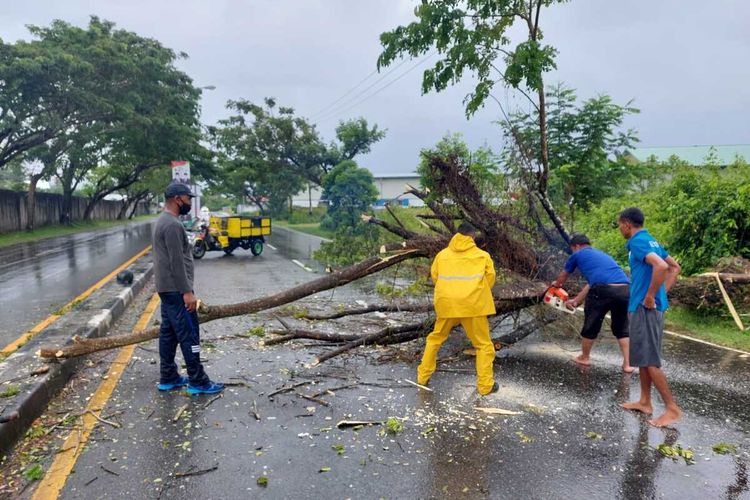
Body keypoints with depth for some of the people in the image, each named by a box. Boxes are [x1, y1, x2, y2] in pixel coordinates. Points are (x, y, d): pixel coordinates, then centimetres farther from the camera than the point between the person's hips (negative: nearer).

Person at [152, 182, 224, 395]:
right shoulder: (172, 224, -19)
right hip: (175, 289, -11)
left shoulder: (163, 221, 15)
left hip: (166, 288, 11)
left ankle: (168, 378, 21)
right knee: (189, 334, -5)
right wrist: (186, 291, -23)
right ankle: (198, 381, 1)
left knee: (169, 333, 13)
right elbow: (176, 262, -23)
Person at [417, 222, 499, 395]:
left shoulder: (442, 254, 7)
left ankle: (423, 376, 26)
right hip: (473, 305, -2)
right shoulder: (482, 256, 2)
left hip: (446, 304, 3)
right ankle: (486, 385, 11)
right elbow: (490, 278, 8)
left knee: (435, 339, 22)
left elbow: (434, 277, 13)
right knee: (484, 345, 12)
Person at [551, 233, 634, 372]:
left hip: (603, 290, -5)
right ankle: (627, 364, 23)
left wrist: (556, 284, 59)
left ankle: (584, 357, 35)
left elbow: (563, 276, 36)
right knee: (621, 329, 24)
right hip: (625, 289, 5)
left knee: (591, 326, 17)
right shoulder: (602, 255, 35)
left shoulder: (577, 255, 19)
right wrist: (575, 301, 49)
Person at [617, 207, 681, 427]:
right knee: (643, 357, 16)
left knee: (649, 360, -4)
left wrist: (650, 296, -22)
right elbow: (675, 267, 24)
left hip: (644, 307, -10)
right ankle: (645, 402, 25)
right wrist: (663, 293, 17)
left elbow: (661, 266, -32)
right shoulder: (651, 241, 15)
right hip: (650, 307, 10)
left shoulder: (638, 242, -15)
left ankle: (672, 409, 3)